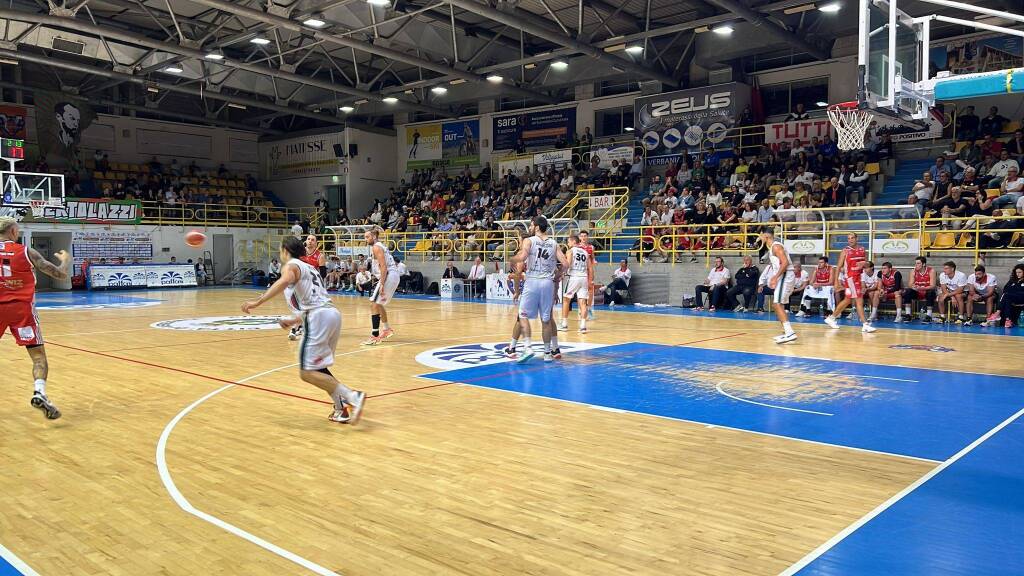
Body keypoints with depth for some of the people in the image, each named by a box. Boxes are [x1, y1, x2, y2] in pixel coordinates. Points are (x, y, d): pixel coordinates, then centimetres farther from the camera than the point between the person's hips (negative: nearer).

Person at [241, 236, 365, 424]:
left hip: (319, 317, -9)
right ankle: (342, 408, 12)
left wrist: (257, 302, -25)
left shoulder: (291, 266, 4)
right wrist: (295, 320, 40)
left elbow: (284, 281, -21)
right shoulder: (309, 268, 30)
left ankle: (352, 397, -17)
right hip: (333, 313, 9)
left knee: (307, 372, -6)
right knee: (318, 367, 21)